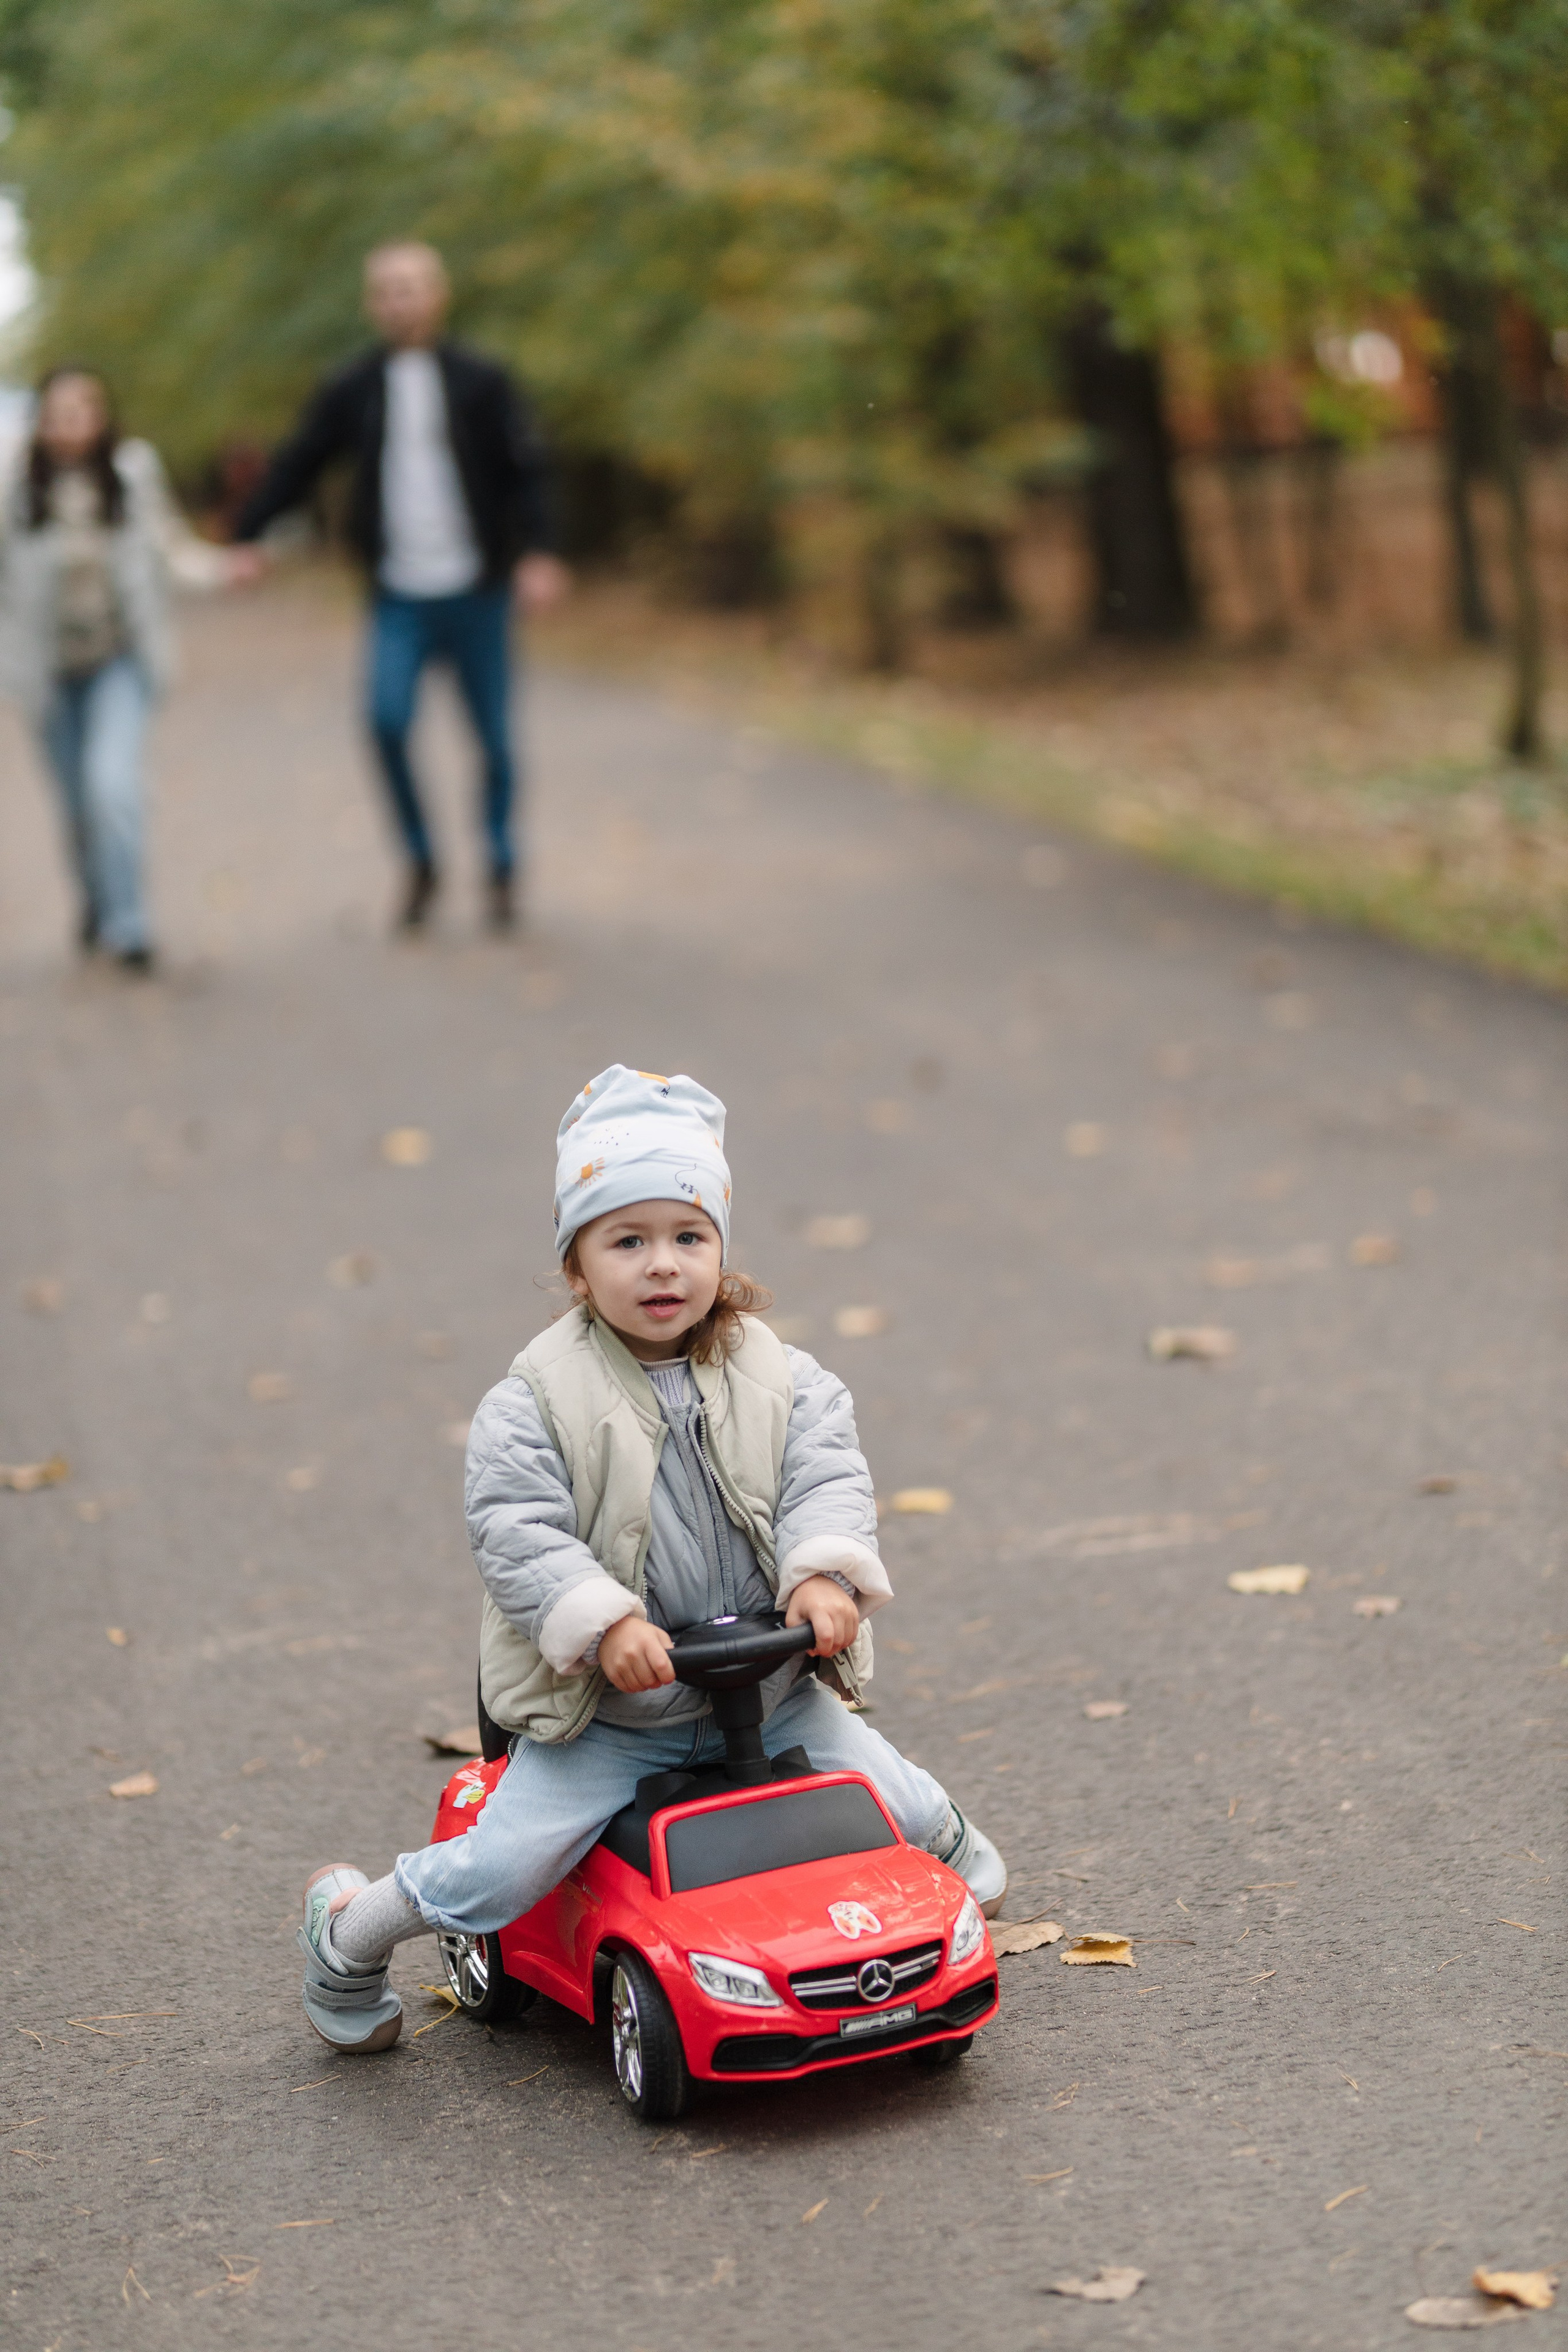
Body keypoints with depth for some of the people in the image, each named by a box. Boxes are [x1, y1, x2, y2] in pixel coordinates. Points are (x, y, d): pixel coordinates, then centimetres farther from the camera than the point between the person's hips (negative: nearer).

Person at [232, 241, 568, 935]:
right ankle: (420, 863, 2)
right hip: (399, 597, 1)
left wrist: (535, 553, -17)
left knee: (493, 739, 4)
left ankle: (502, 871, 24)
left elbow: (524, 470, -5)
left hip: (474, 593, -1)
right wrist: (246, 533, 4)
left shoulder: (481, 382, -1)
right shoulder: (353, 389, 5)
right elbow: (297, 466, 9)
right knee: (387, 720, -17)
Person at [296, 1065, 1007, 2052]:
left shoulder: (781, 1379, -1)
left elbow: (829, 1477, -8)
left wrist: (825, 1573, -27)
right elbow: (517, 1533, -17)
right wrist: (604, 1621, -30)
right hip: (604, 1712, -3)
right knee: (504, 1867, -15)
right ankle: (349, 1933, 14)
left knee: (897, 1803, 2)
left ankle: (946, 1835, 42)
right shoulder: (534, 1403, -11)